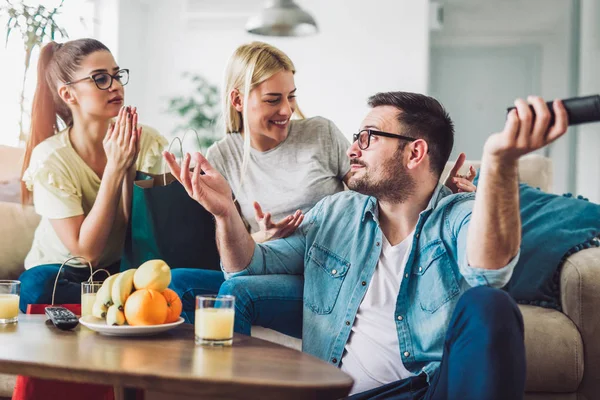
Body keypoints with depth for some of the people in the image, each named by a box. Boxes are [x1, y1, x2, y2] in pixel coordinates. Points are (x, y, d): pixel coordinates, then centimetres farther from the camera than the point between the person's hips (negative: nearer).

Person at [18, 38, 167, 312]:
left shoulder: (146, 141, -12)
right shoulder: (50, 158, -17)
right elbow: (86, 250, -22)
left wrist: (129, 168, -28)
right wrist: (114, 168, -29)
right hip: (62, 272, 0)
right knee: (37, 286, -35)